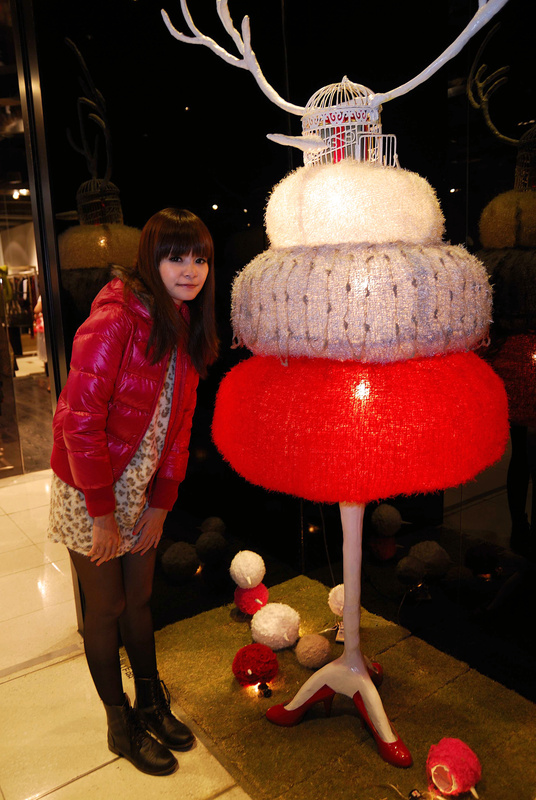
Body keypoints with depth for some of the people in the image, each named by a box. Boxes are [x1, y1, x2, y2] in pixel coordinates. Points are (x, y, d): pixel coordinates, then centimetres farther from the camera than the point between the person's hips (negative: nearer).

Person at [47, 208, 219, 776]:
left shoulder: (185, 328, 1)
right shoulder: (115, 320, -23)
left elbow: (178, 423, 4)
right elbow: (78, 419, -23)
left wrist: (161, 503, 2)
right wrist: (102, 513, -18)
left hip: (141, 492, 6)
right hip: (89, 493, -6)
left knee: (139, 601, 20)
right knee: (106, 610, 11)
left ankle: (151, 706, 40)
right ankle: (121, 726, 32)